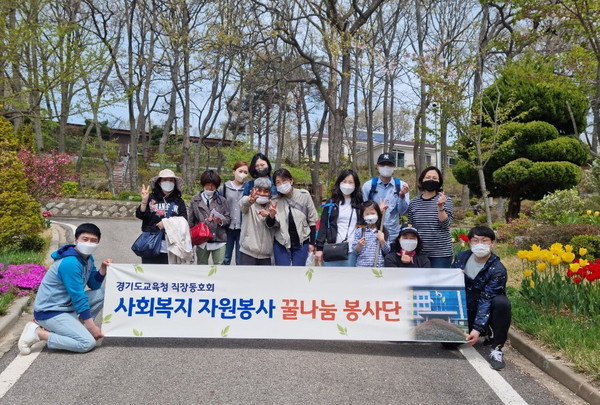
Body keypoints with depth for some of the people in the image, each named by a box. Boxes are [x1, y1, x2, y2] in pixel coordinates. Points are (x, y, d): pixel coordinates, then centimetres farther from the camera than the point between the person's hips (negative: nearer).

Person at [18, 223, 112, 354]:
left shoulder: (88, 258, 4)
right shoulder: (70, 263, -23)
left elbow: (94, 286, 9)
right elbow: (78, 297, -22)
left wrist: (103, 269, -10)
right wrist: (91, 327, -17)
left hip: (67, 306, 9)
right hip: (50, 311, -9)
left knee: (102, 293, 3)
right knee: (88, 343, -21)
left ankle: (77, 325, 6)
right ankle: (37, 332, -8)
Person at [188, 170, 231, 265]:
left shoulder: (221, 200, 3)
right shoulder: (195, 200, 4)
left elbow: (228, 218, 3)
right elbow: (191, 221, 7)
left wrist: (221, 220, -18)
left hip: (219, 240, -1)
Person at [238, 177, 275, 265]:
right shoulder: (250, 206, 0)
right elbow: (242, 203, -25)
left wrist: (268, 216, -24)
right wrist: (249, 200, -49)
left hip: (265, 254, 4)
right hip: (248, 252, -4)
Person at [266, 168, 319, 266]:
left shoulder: (304, 195, -9)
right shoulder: (275, 201, -6)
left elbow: (312, 220, -1)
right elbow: (271, 225, -7)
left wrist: (312, 242, 0)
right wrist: (271, 216, -29)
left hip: (301, 243, 0)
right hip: (281, 243, 1)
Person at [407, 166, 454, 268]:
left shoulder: (446, 200, 0)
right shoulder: (414, 202, 6)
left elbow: (445, 224, -11)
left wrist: (440, 206, -24)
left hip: (441, 253, -2)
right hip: (418, 253, 2)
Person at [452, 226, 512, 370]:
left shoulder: (497, 270, -20)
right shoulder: (461, 258, -6)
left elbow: (486, 300, -26)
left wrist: (477, 329, -32)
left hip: (485, 312, -4)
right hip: (464, 309, 5)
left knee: (502, 303, -36)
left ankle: (496, 348, -18)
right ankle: (487, 333, 16)